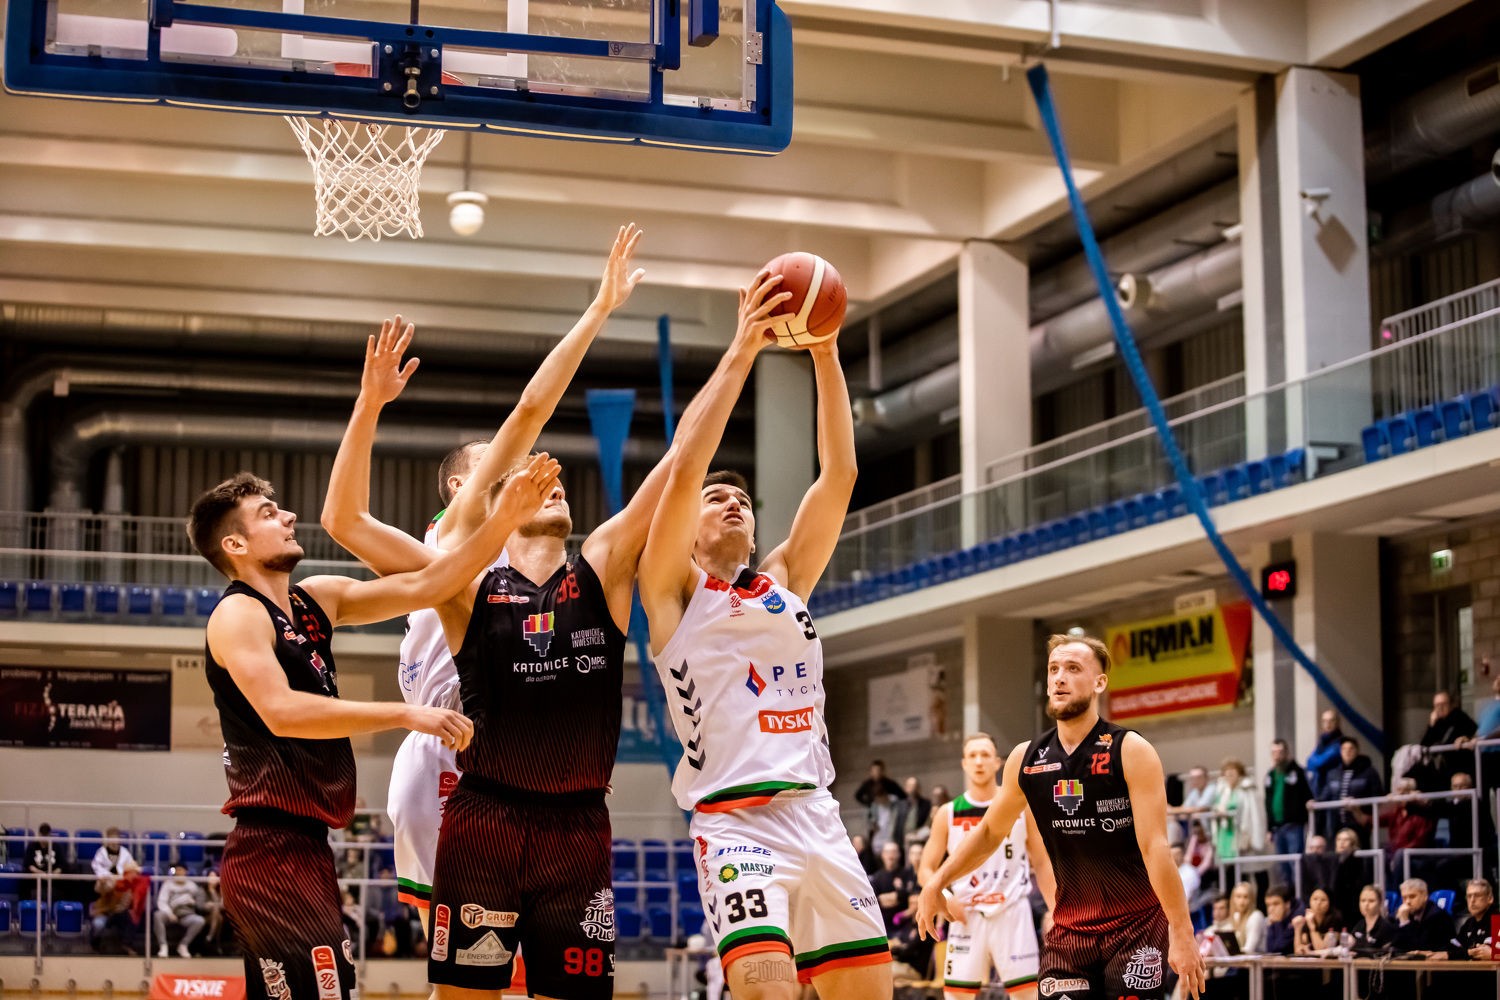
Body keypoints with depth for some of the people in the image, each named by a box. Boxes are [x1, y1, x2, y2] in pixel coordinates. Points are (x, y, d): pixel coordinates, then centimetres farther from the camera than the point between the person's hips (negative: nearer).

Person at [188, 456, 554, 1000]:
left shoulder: (318, 599, 15)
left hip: (307, 849, 9)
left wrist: (503, 521, -3)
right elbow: (281, 712, -23)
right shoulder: (237, 614, -9)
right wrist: (406, 714, -25)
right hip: (271, 851, -9)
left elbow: (421, 586, 9)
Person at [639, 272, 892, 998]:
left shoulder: (786, 578, 19)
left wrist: (825, 354, 4)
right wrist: (742, 351, -9)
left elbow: (839, 474, 11)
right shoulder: (674, 587, 7)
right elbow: (685, 466, -7)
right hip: (736, 822, -6)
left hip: (818, 820, 6)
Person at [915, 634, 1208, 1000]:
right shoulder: (1025, 759, 3)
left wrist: (1182, 933, -20)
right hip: (1070, 926, 4)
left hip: (1138, 925, -4)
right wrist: (937, 884, 15)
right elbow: (989, 831, 19)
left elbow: (1154, 847, -16)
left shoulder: (1131, 751, -10)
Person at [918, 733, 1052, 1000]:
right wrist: (944, 897, -12)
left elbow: (1042, 864, 8)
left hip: (1012, 913, -1)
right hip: (967, 915, 1)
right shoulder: (948, 813, 5)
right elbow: (926, 870, 8)